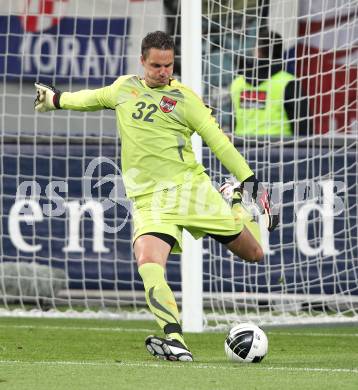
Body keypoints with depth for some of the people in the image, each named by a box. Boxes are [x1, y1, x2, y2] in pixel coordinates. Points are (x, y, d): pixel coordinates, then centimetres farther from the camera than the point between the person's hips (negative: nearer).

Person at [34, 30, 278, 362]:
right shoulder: (124, 87, 11)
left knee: (254, 254, 4)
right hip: (149, 198, 1)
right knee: (148, 262, -28)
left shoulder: (183, 98, 0)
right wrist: (57, 99, 47)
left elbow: (218, 142, 0)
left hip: (190, 186, -1)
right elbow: (95, 98, 34)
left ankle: (233, 200, 37)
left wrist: (251, 181, -6)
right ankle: (174, 340, -29)